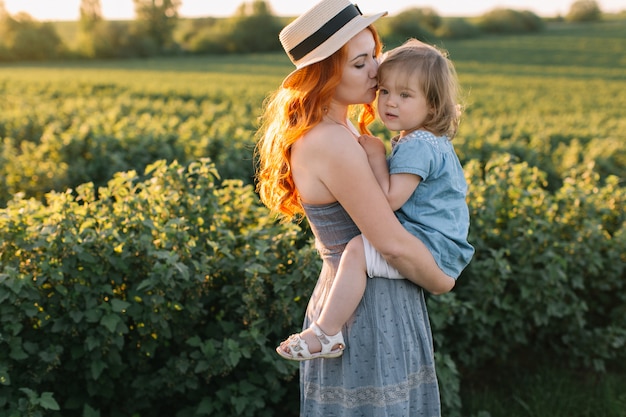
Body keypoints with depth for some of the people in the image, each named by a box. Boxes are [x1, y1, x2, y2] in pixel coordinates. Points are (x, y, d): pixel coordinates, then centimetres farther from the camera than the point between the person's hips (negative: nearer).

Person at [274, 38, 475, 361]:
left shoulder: (417, 146, -20)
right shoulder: (430, 141, 13)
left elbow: (389, 199, -25)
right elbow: (399, 191, 27)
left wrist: (376, 155, -17)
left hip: (432, 248, -12)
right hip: (441, 246, 12)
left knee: (357, 249, -28)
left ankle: (326, 334, -20)